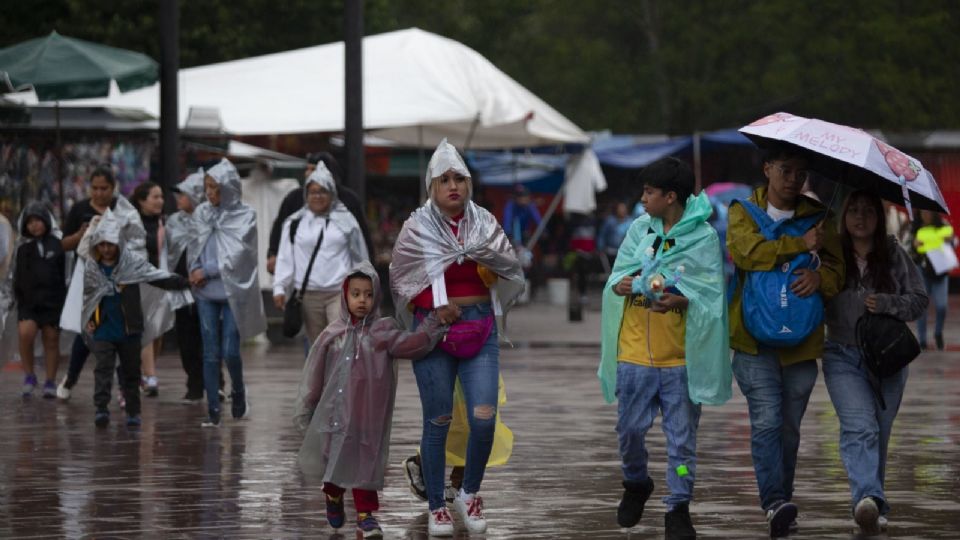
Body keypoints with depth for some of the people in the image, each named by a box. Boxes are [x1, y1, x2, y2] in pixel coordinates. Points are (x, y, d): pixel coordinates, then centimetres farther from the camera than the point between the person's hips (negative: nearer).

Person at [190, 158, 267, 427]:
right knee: (211, 353, 1)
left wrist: (207, 271, -11)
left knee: (230, 351, -6)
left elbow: (237, 253, -10)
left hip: (234, 291, -3)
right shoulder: (202, 213, 7)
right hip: (206, 293, 3)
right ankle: (213, 410, 4)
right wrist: (195, 269, -8)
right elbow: (193, 246, 11)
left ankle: (238, 392, 22)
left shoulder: (245, 216, -4)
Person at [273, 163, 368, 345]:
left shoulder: (346, 220, 7)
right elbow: (285, 258, 7)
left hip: (340, 292, -2)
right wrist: (279, 288, -3)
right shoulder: (294, 223, 8)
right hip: (308, 294, 2)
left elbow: (360, 257, 14)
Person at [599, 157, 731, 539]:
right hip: (635, 349, 3)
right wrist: (623, 285, -18)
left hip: (680, 354, -3)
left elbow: (710, 294, -7)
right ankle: (636, 485, 34)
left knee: (682, 436, 0)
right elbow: (617, 277, 5)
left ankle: (678, 509, 9)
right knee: (630, 428, 8)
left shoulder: (703, 237, -3)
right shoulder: (640, 229, 8)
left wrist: (681, 300, -25)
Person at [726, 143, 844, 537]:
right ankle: (775, 503, -23)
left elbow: (837, 272, 4)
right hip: (754, 339, -3)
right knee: (766, 420, -15)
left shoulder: (818, 217, 12)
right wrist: (801, 246, -14)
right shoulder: (743, 212, 6)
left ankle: (782, 503, 17)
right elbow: (748, 250, -15)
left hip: (801, 341, 3)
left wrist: (819, 278, -19)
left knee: (789, 428, 8)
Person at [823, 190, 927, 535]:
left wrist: (886, 304, -11)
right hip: (843, 357, -2)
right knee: (860, 427, -21)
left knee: (879, 435, 7)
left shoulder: (895, 256, 6)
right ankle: (868, 499, -38)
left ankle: (871, 509, 20)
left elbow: (919, 299, 5)